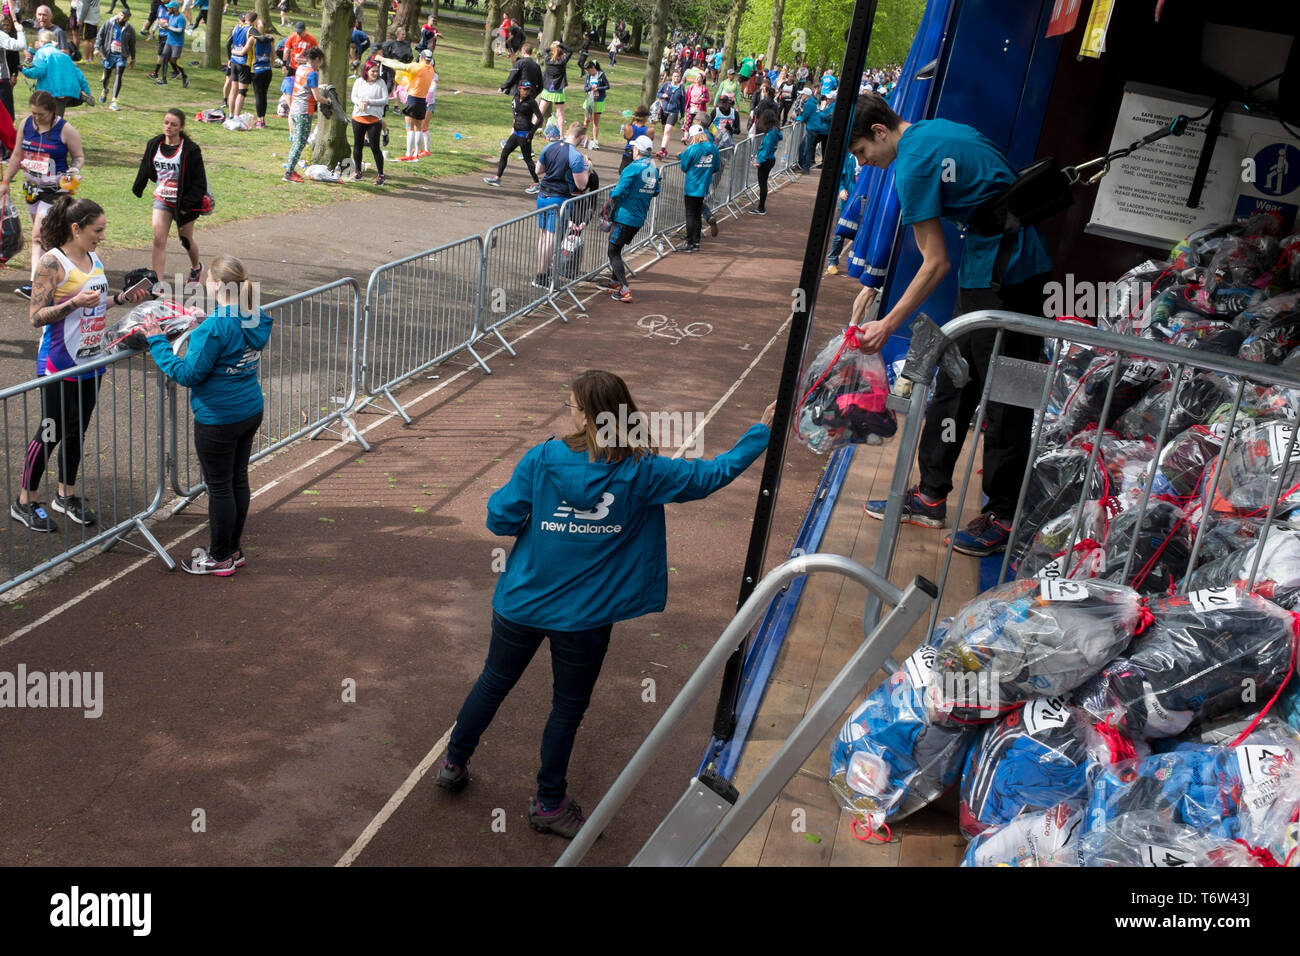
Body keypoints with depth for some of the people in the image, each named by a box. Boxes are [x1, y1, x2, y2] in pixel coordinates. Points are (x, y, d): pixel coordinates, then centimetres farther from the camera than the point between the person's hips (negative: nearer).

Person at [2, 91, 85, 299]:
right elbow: (17, 155, 13)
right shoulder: (26, 124, 3)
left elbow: (79, 157, -1)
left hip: (55, 190, -6)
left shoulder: (66, 130, -12)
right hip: (32, 187, 6)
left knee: (38, 235, -15)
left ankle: (35, 285, -17)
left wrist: (74, 170, -23)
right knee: (43, 235, 13)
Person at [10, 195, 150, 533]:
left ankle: (66, 495, 29)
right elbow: (37, 316, -17)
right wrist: (75, 303, -28)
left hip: (91, 362, 7)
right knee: (52, 431, 1)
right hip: (60, 366, -7)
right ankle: (25, 502, 15)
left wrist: (123, 298, 7)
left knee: (76, 430, 15)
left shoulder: (94, 259, 8)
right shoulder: (52, 262, -15)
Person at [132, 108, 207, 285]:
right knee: (159, 240, -7)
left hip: (183, 202, -3)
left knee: (186, 240, 14)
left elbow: (199, 180, -12)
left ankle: (196, 268, 46)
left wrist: (187, 204, -15)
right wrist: (137, 189, 24)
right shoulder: (154, 145, -1)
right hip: (162, 200, 3)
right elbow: (145, 169, 15)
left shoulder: (190, 150, -15)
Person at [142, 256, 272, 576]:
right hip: (250, 412, 8)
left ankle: (220, 558, 18)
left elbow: (189, 374, -19)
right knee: (238, 480, 18)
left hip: (218, 419, -8)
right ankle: (234, 549, 31)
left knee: (219, 487, 5)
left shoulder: (214, 328, -24)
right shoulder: (254, 320, 2)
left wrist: (158, 342, -11)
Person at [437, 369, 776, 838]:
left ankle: (454, 764, 43)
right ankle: (549, 803, 33)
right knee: (568, 708, 17)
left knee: (493, 682, 24)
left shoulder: (543, 459, -15)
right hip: (584, 617, -1)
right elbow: (714, 474, -7)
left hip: (522, 603, 2)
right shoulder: (643, 473, -15)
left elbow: (500, 520, -12)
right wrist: (763, 430, 4)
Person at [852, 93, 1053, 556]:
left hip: (1005, 279, -10)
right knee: (952, 383, 13)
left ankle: (1003, 517, 9)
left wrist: (888, 325, -8)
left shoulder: (913, 165, -16)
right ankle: (930, 496, 21)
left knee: (1004, 397, -2)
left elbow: (935, 264, -16)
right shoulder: (937, 130, 12)